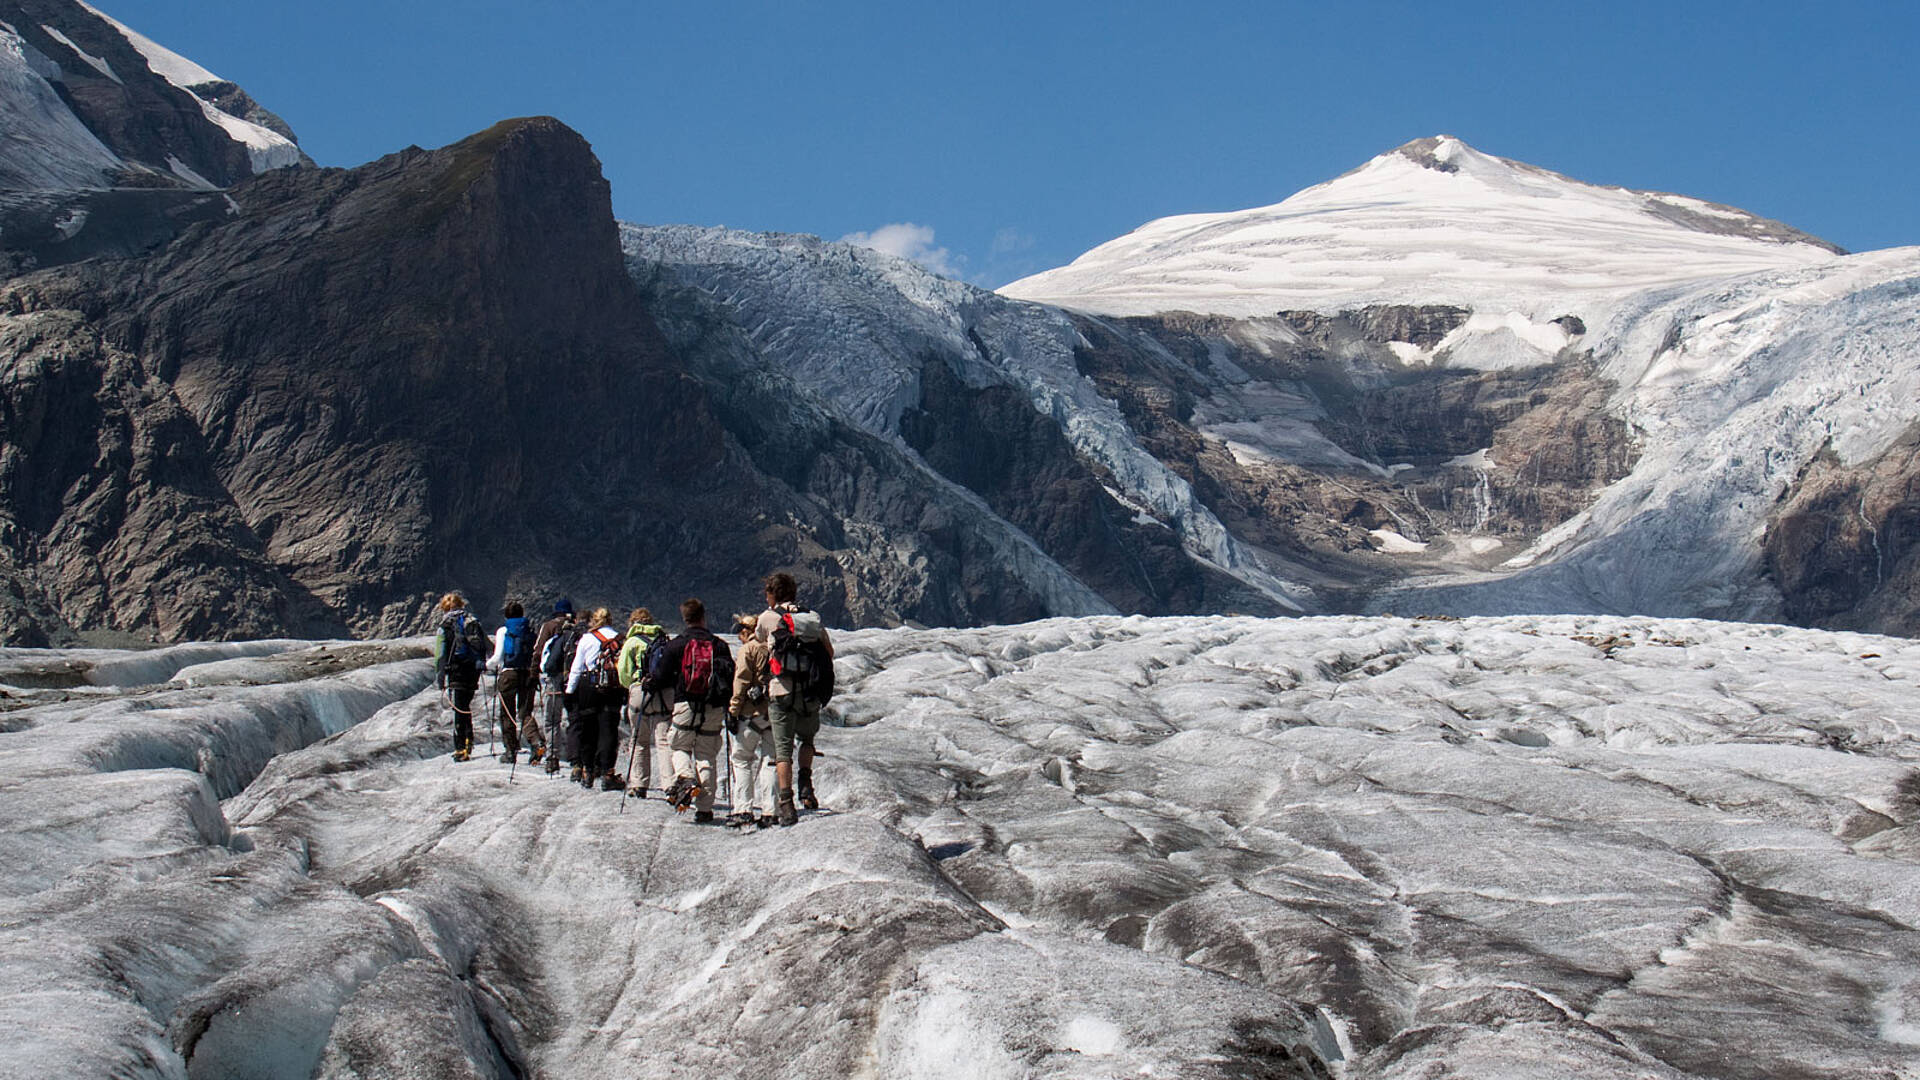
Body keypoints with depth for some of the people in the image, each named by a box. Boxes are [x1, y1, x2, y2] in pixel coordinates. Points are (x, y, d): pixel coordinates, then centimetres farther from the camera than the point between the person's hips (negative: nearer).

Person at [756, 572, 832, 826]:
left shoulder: (767, 618, 1)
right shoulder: (812, 617, 9)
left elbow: (759, 642, 19)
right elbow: (829, 651, 13)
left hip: (781, 690, -3)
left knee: (783, 748, 1)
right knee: (807, 738, 25)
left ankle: (785, 803, -7)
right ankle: (805, 785, 8)